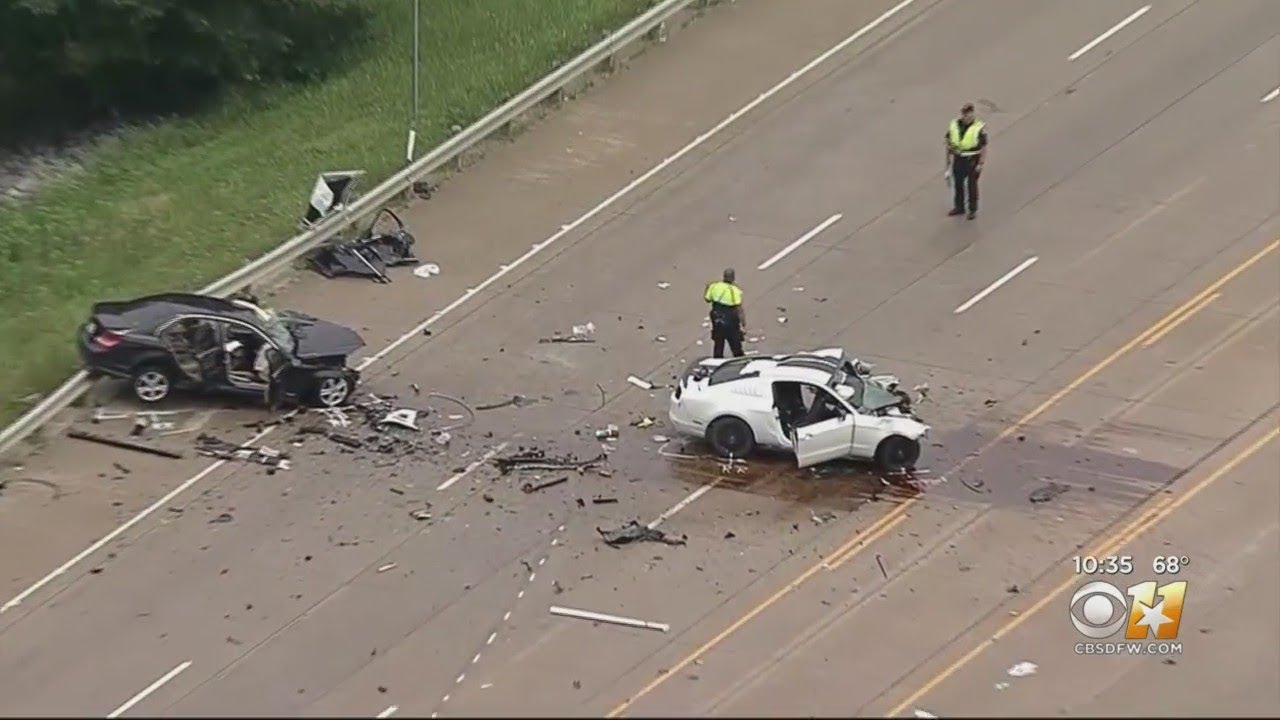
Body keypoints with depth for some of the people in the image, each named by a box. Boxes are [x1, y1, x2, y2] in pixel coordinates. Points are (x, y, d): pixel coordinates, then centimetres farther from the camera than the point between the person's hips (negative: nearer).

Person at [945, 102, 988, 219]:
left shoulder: (979, 127, -17)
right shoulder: (954, 125, -4)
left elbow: (984, 147, -12)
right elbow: (949, 143, 6)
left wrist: (981, 164, -15)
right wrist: (948, 160, 8)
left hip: (972, 160, -4)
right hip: (958, 159, 5)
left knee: (971, 185, 5)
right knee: (958, 184, 14)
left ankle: (973, 209, 21)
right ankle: (959, 207, 30)